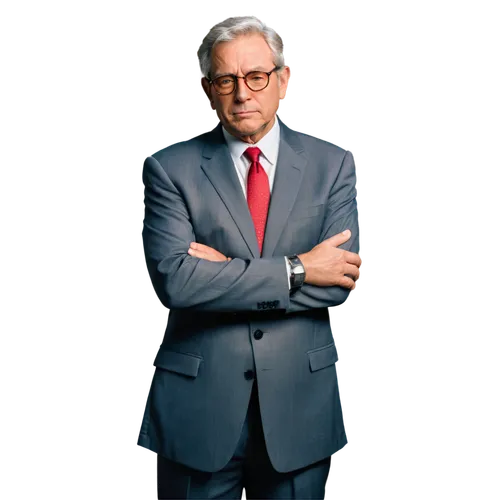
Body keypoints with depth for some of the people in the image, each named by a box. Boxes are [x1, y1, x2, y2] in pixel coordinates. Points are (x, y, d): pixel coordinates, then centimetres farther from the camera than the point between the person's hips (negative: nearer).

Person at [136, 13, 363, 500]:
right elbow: (173, 279, -16)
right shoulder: (170, 166, -3)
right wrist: (295, 269, -17)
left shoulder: (332, 163, 1)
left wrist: (223, 276, -15)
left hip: (301, 400, 2)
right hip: (197, 403, -1)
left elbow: (340, 280, -10)